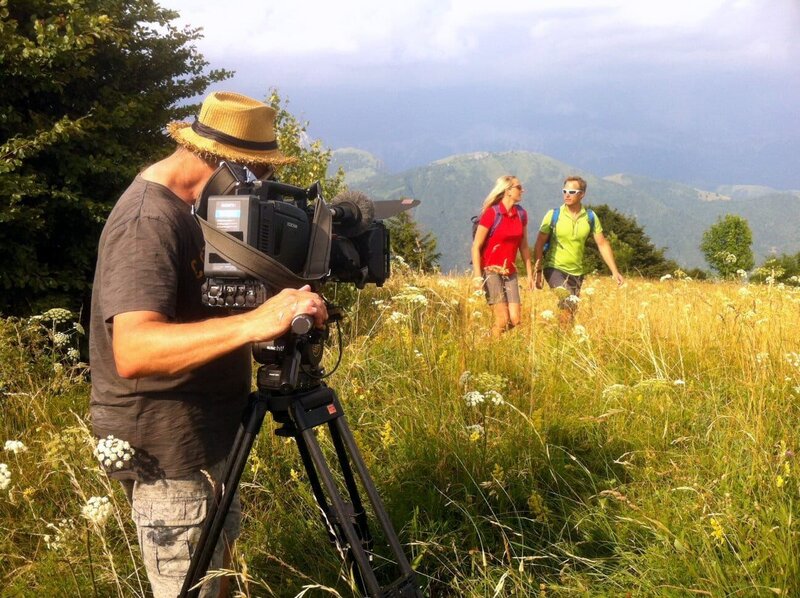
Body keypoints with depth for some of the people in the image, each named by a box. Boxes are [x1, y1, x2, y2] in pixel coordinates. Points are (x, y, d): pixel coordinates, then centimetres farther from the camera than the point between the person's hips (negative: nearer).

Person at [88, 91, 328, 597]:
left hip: (208, 436, 10)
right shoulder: (148, 222, -24)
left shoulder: (182, 208, 7)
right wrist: (252, 323, -49)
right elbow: (132, 351, -39)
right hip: (168, 450, -10)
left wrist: (286, 305, 1)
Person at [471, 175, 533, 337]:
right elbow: (476, 246, -11)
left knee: (515, 320, -2)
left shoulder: (521, 214, 6)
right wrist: (477, 275, -16)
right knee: (502, 319, -11)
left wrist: (530, 274, 15)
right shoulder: (491, 213, -11)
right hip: (491, 270, -6)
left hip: (509, 272, 6)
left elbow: (523, 246, 15)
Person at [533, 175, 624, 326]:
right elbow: (539, 244, -7)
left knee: (572, 310, 9)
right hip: (555, 268, -4)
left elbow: (603, 244, 3)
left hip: (576, 272, 4)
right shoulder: (553, 215, -9)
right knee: (568, 305, -23)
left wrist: (614, 271, -3)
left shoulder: (590, 217, -2)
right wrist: (538, 271, -14)